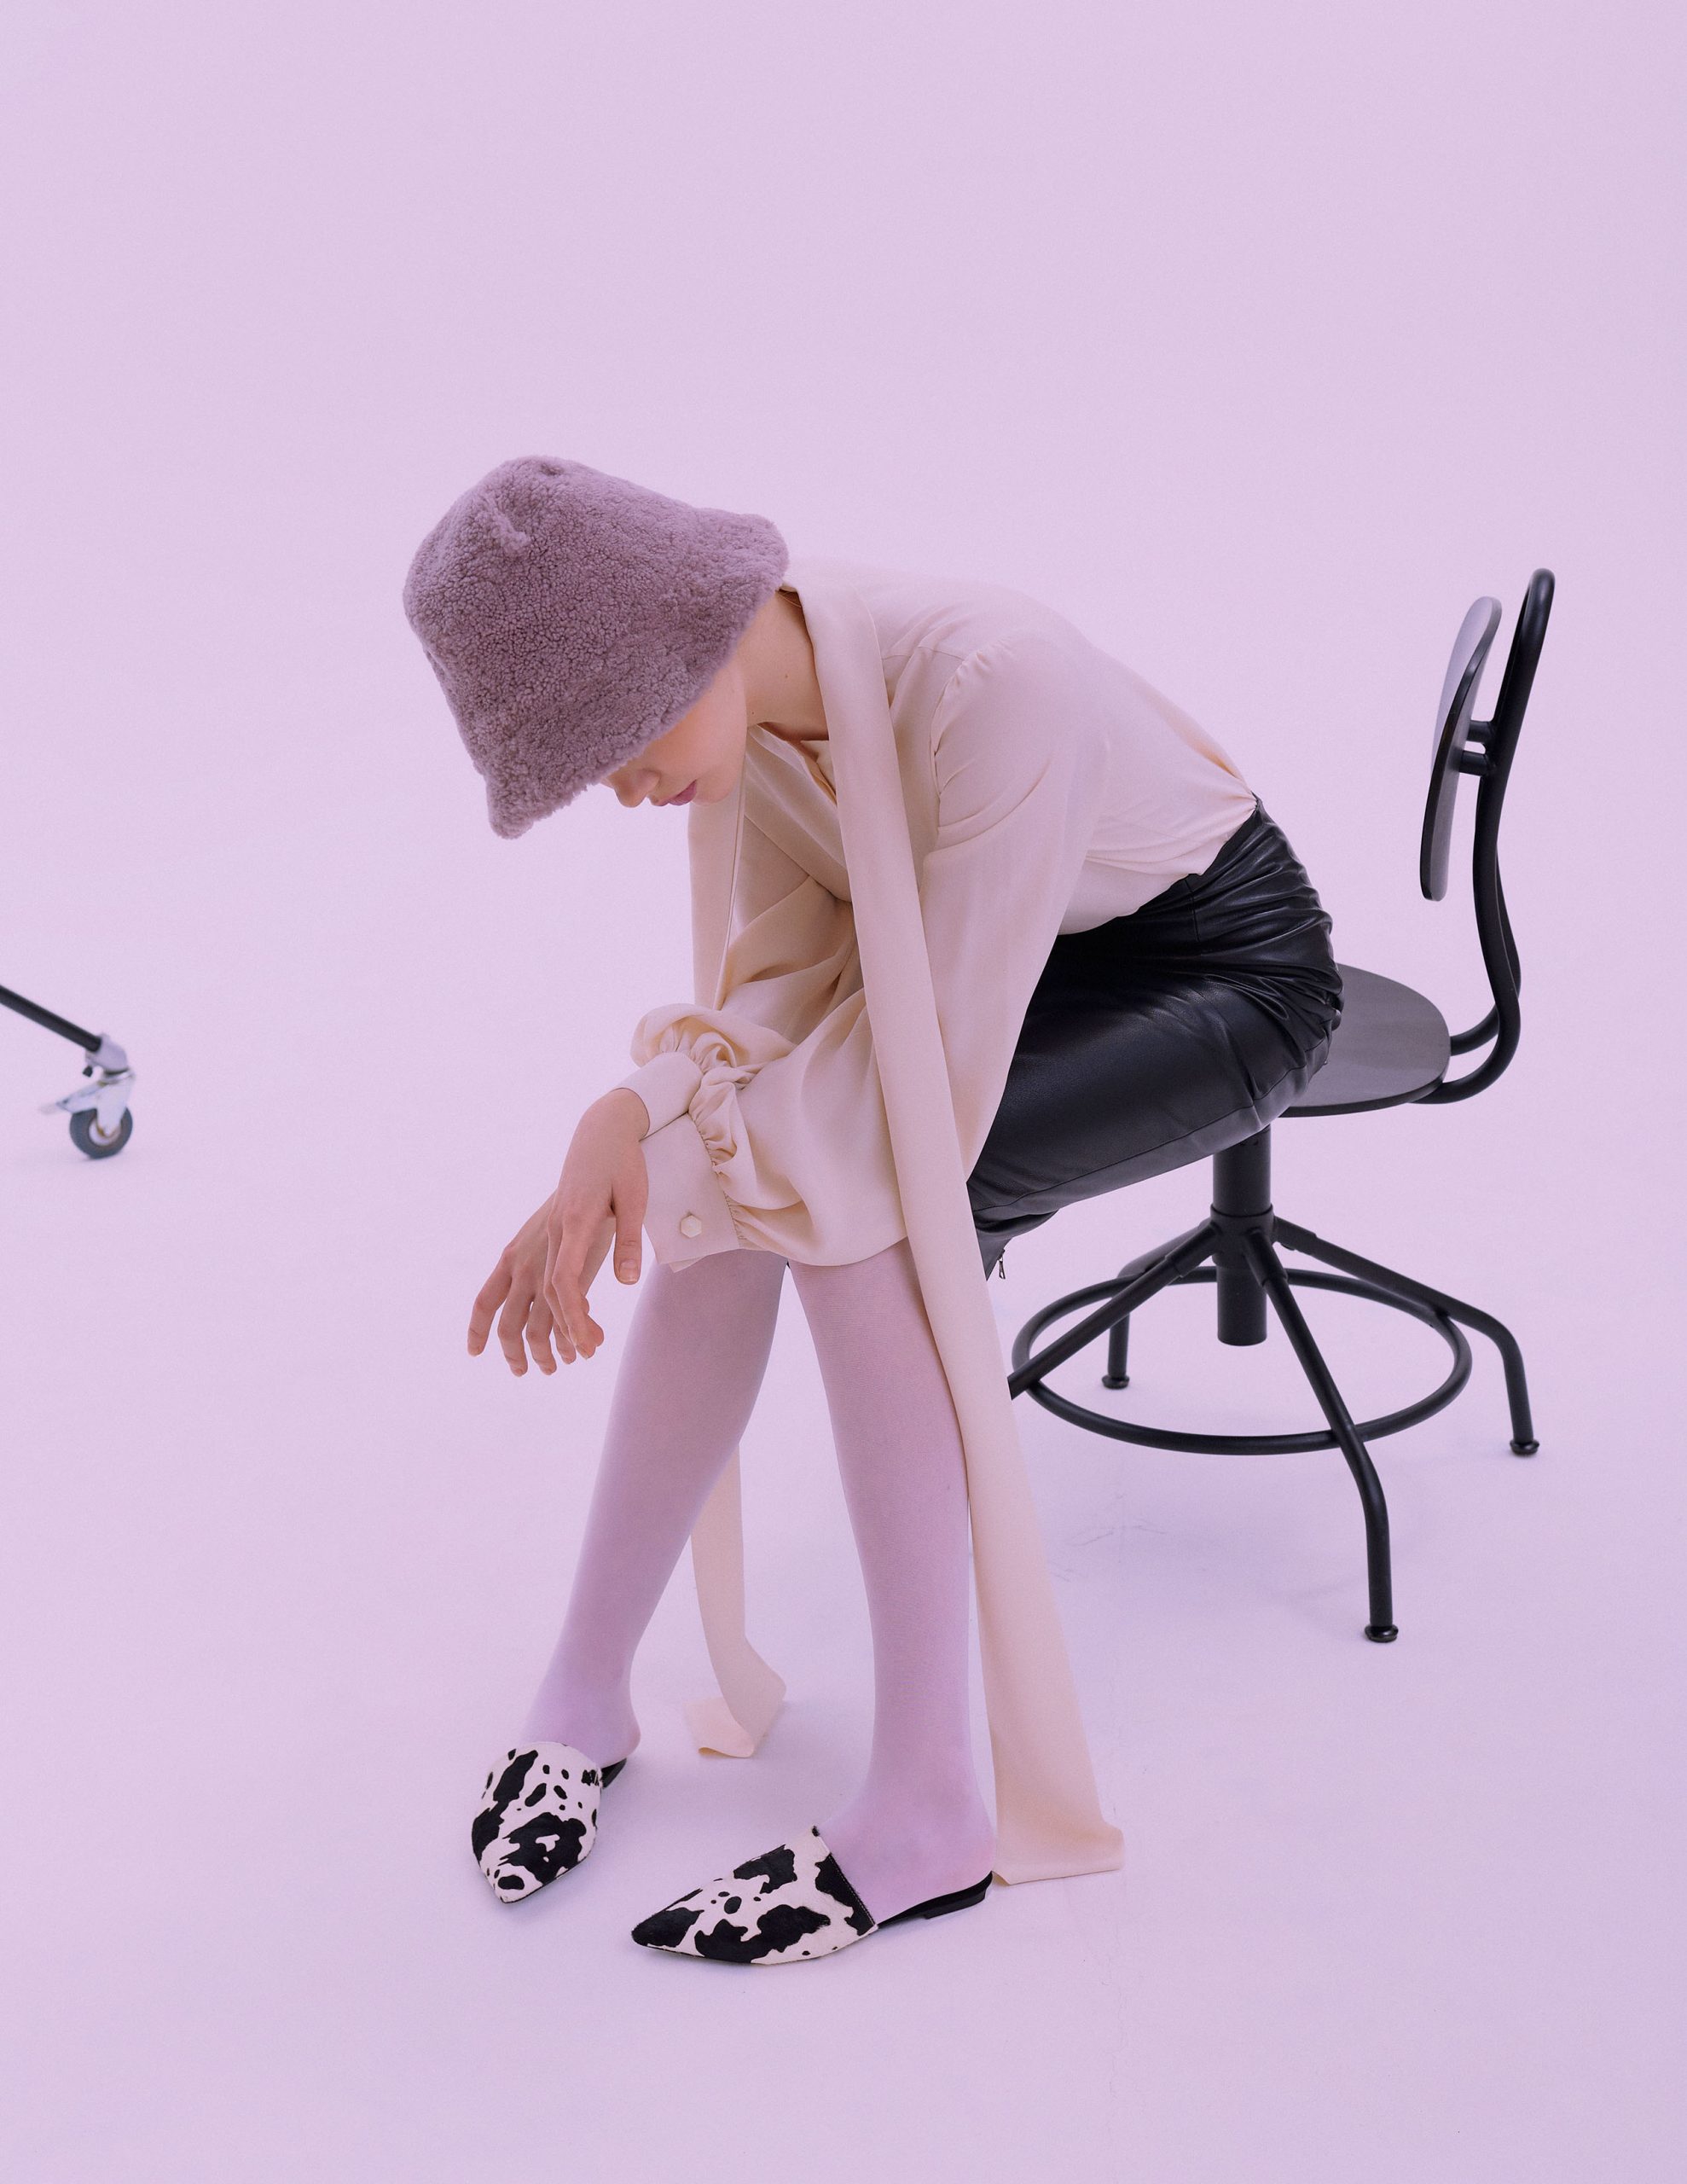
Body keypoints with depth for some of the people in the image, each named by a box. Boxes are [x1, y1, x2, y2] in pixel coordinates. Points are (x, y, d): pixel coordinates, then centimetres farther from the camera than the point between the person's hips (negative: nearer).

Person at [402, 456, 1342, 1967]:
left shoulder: (991, 681, -37)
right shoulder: (743, 684, -14)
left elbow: (937, 1059, -32)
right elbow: (791, 969, -8)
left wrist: (649, 1111, -20)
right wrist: (632, 1118, -26)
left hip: (1232, 974, -6)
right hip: (1021, 957, 7)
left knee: (849, 1190, -29)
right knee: (756, 1162, -20)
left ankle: (927, 1806, -24)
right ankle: (589, 1688, -7)